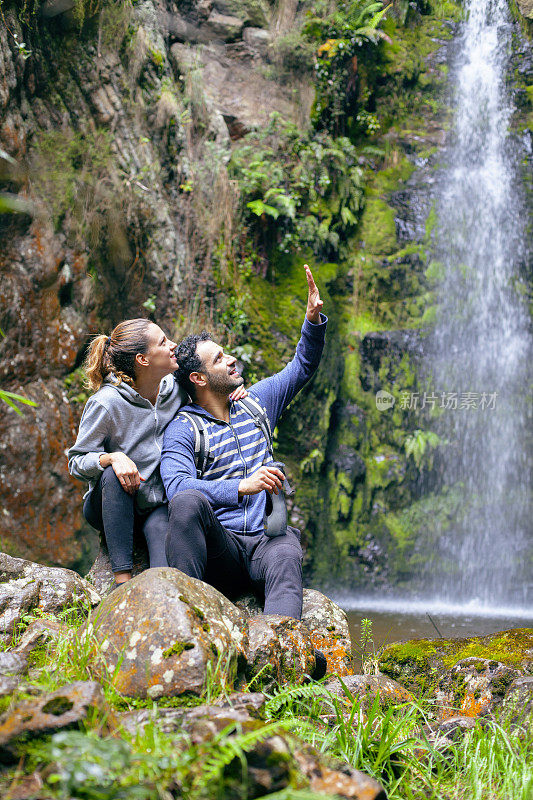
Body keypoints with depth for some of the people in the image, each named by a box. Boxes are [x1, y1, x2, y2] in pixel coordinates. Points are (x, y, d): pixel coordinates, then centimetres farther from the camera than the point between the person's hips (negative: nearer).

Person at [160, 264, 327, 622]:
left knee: (285, 559, -35)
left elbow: (302, 367, 30)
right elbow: (176, 486, -16)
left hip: (268, 537, 3)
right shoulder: (182, 429, 2)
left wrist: (313, 319, 12)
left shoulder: (254, 403, 21)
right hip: (221, 547, -3)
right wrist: (242, 488, -28)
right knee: (189, 500, -35)